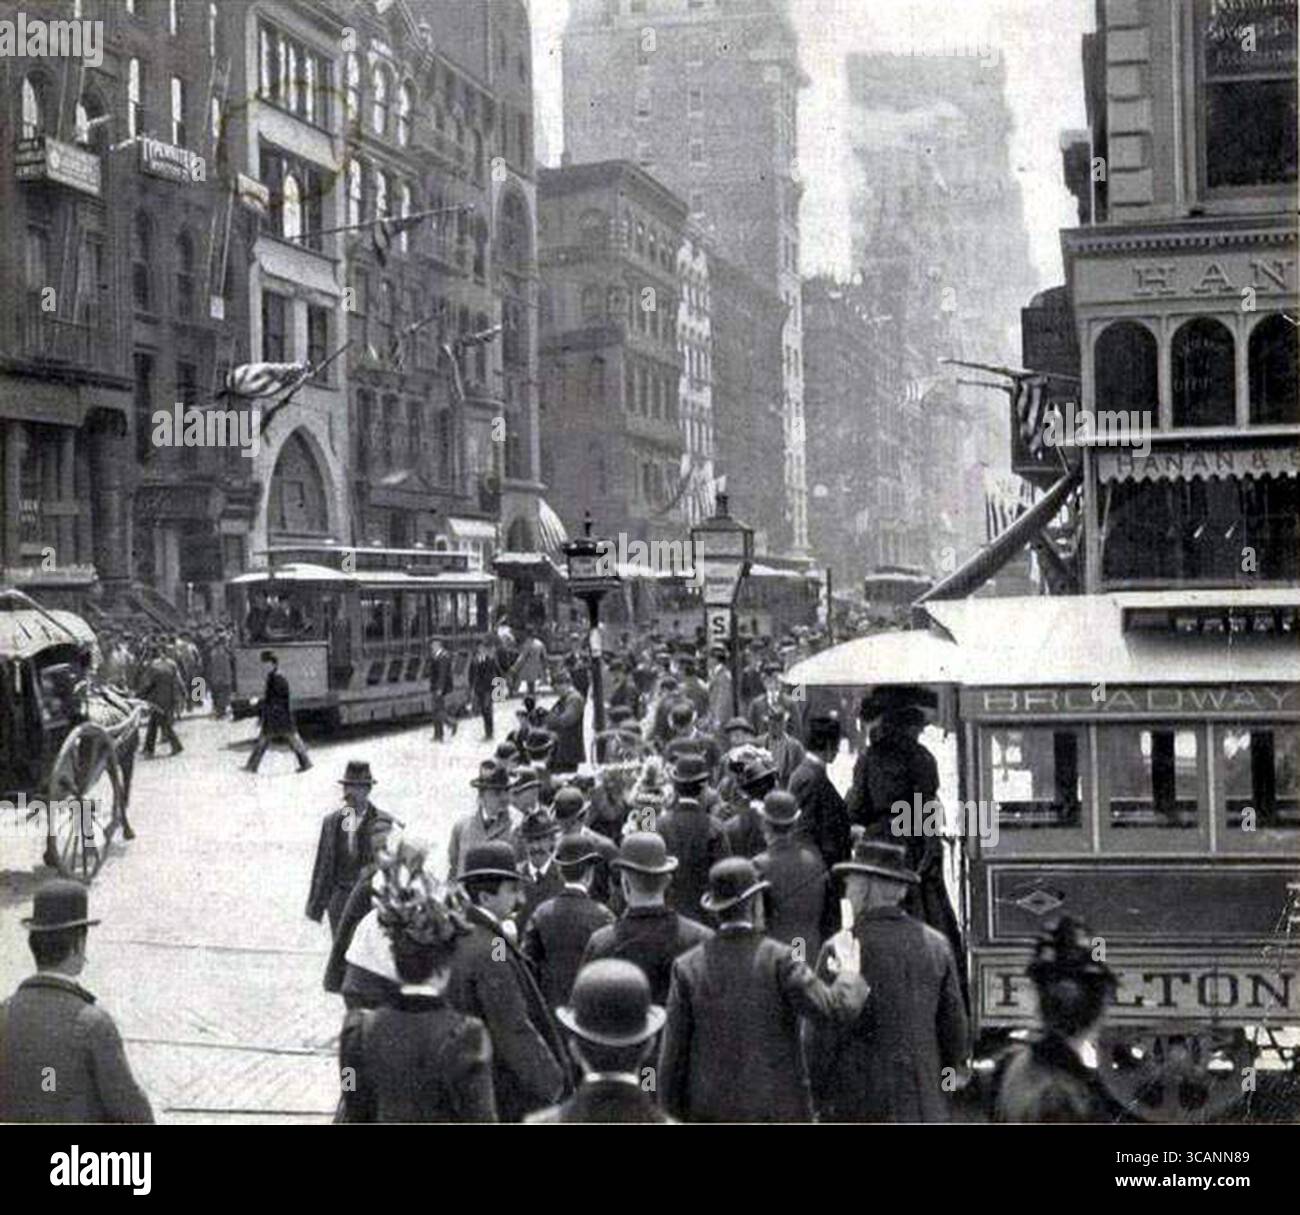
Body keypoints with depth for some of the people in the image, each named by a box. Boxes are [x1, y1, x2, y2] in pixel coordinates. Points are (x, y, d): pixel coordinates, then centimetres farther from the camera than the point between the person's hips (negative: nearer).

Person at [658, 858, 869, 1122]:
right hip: (777, 1109, -2)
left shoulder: (688, 967, -3)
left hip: (714, 1111, 3)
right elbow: (838, 1010, -18)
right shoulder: (778, 960, -11)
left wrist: (674, 1116, 7)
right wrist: (849, 974, 3)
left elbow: (674, 1051, -2)